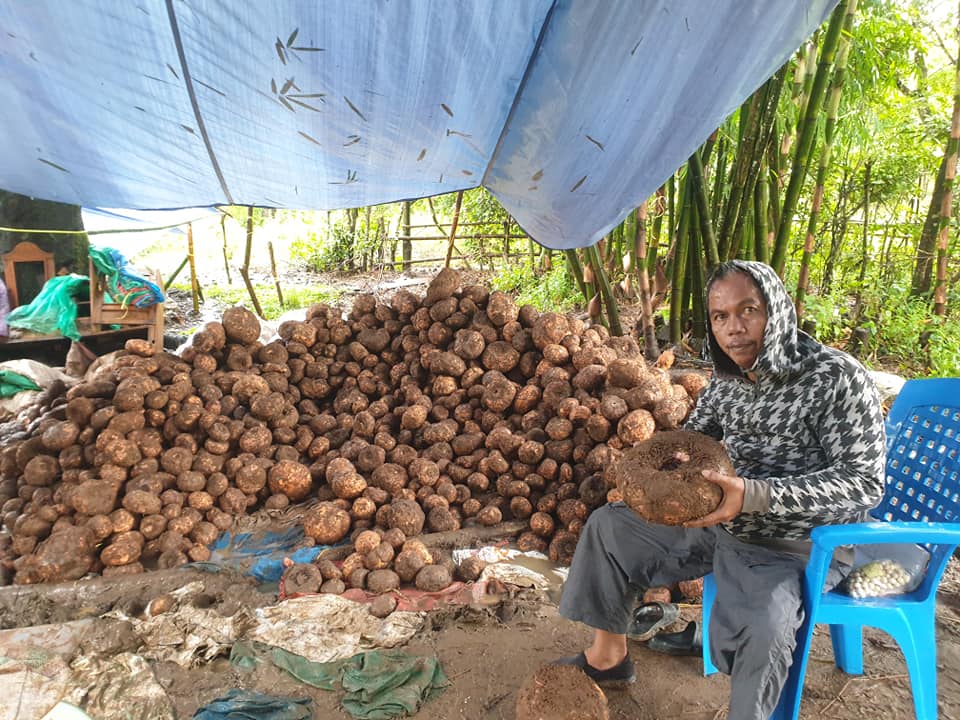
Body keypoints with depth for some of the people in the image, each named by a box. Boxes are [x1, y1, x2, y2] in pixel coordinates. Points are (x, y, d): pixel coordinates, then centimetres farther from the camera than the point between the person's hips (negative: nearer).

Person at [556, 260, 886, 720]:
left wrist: (755, 494, -34)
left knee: (760, 628, -37)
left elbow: (865, 483, -22)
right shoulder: (730, 376, -1)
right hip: (720, 522, 7)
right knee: (608, 525, 9)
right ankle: (608, 655, 22)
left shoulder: (837, 379, -20)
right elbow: (696, 432, 15)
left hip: (794, 548, -7)